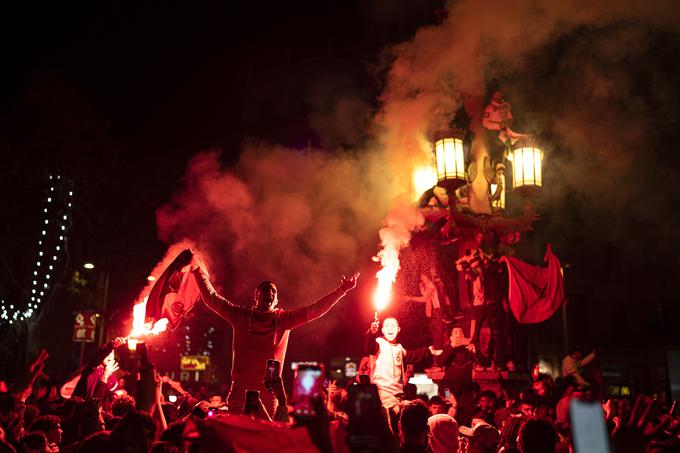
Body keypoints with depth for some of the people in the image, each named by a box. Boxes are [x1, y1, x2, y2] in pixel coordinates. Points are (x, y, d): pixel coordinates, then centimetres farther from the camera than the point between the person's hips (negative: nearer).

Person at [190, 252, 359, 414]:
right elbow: (211, 298, 8)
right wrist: (199, 271, 2)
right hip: (240, 391, -1)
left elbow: (315, 310, 6)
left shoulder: (284, 319, 8)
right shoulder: (241, 315, 8)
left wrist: (342, 290, 1)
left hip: (269, 393, 1)